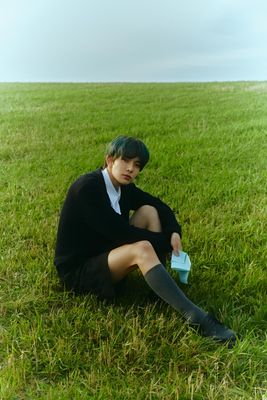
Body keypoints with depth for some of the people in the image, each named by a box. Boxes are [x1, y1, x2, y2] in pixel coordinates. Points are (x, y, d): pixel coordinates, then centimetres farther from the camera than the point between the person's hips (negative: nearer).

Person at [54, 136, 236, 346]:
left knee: (149, 211, -6)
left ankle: (163, 290, -11)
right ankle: (196, 316, -35)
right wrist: (167, 243, -18)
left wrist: (174, 233, -12)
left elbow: (159, 206, 9)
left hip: (107, 255, 8)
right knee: (142, 249, -33)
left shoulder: (124, 187, 1)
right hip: (78, 271, -8)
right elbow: (119, 231, -28)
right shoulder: (87, 188, -23)